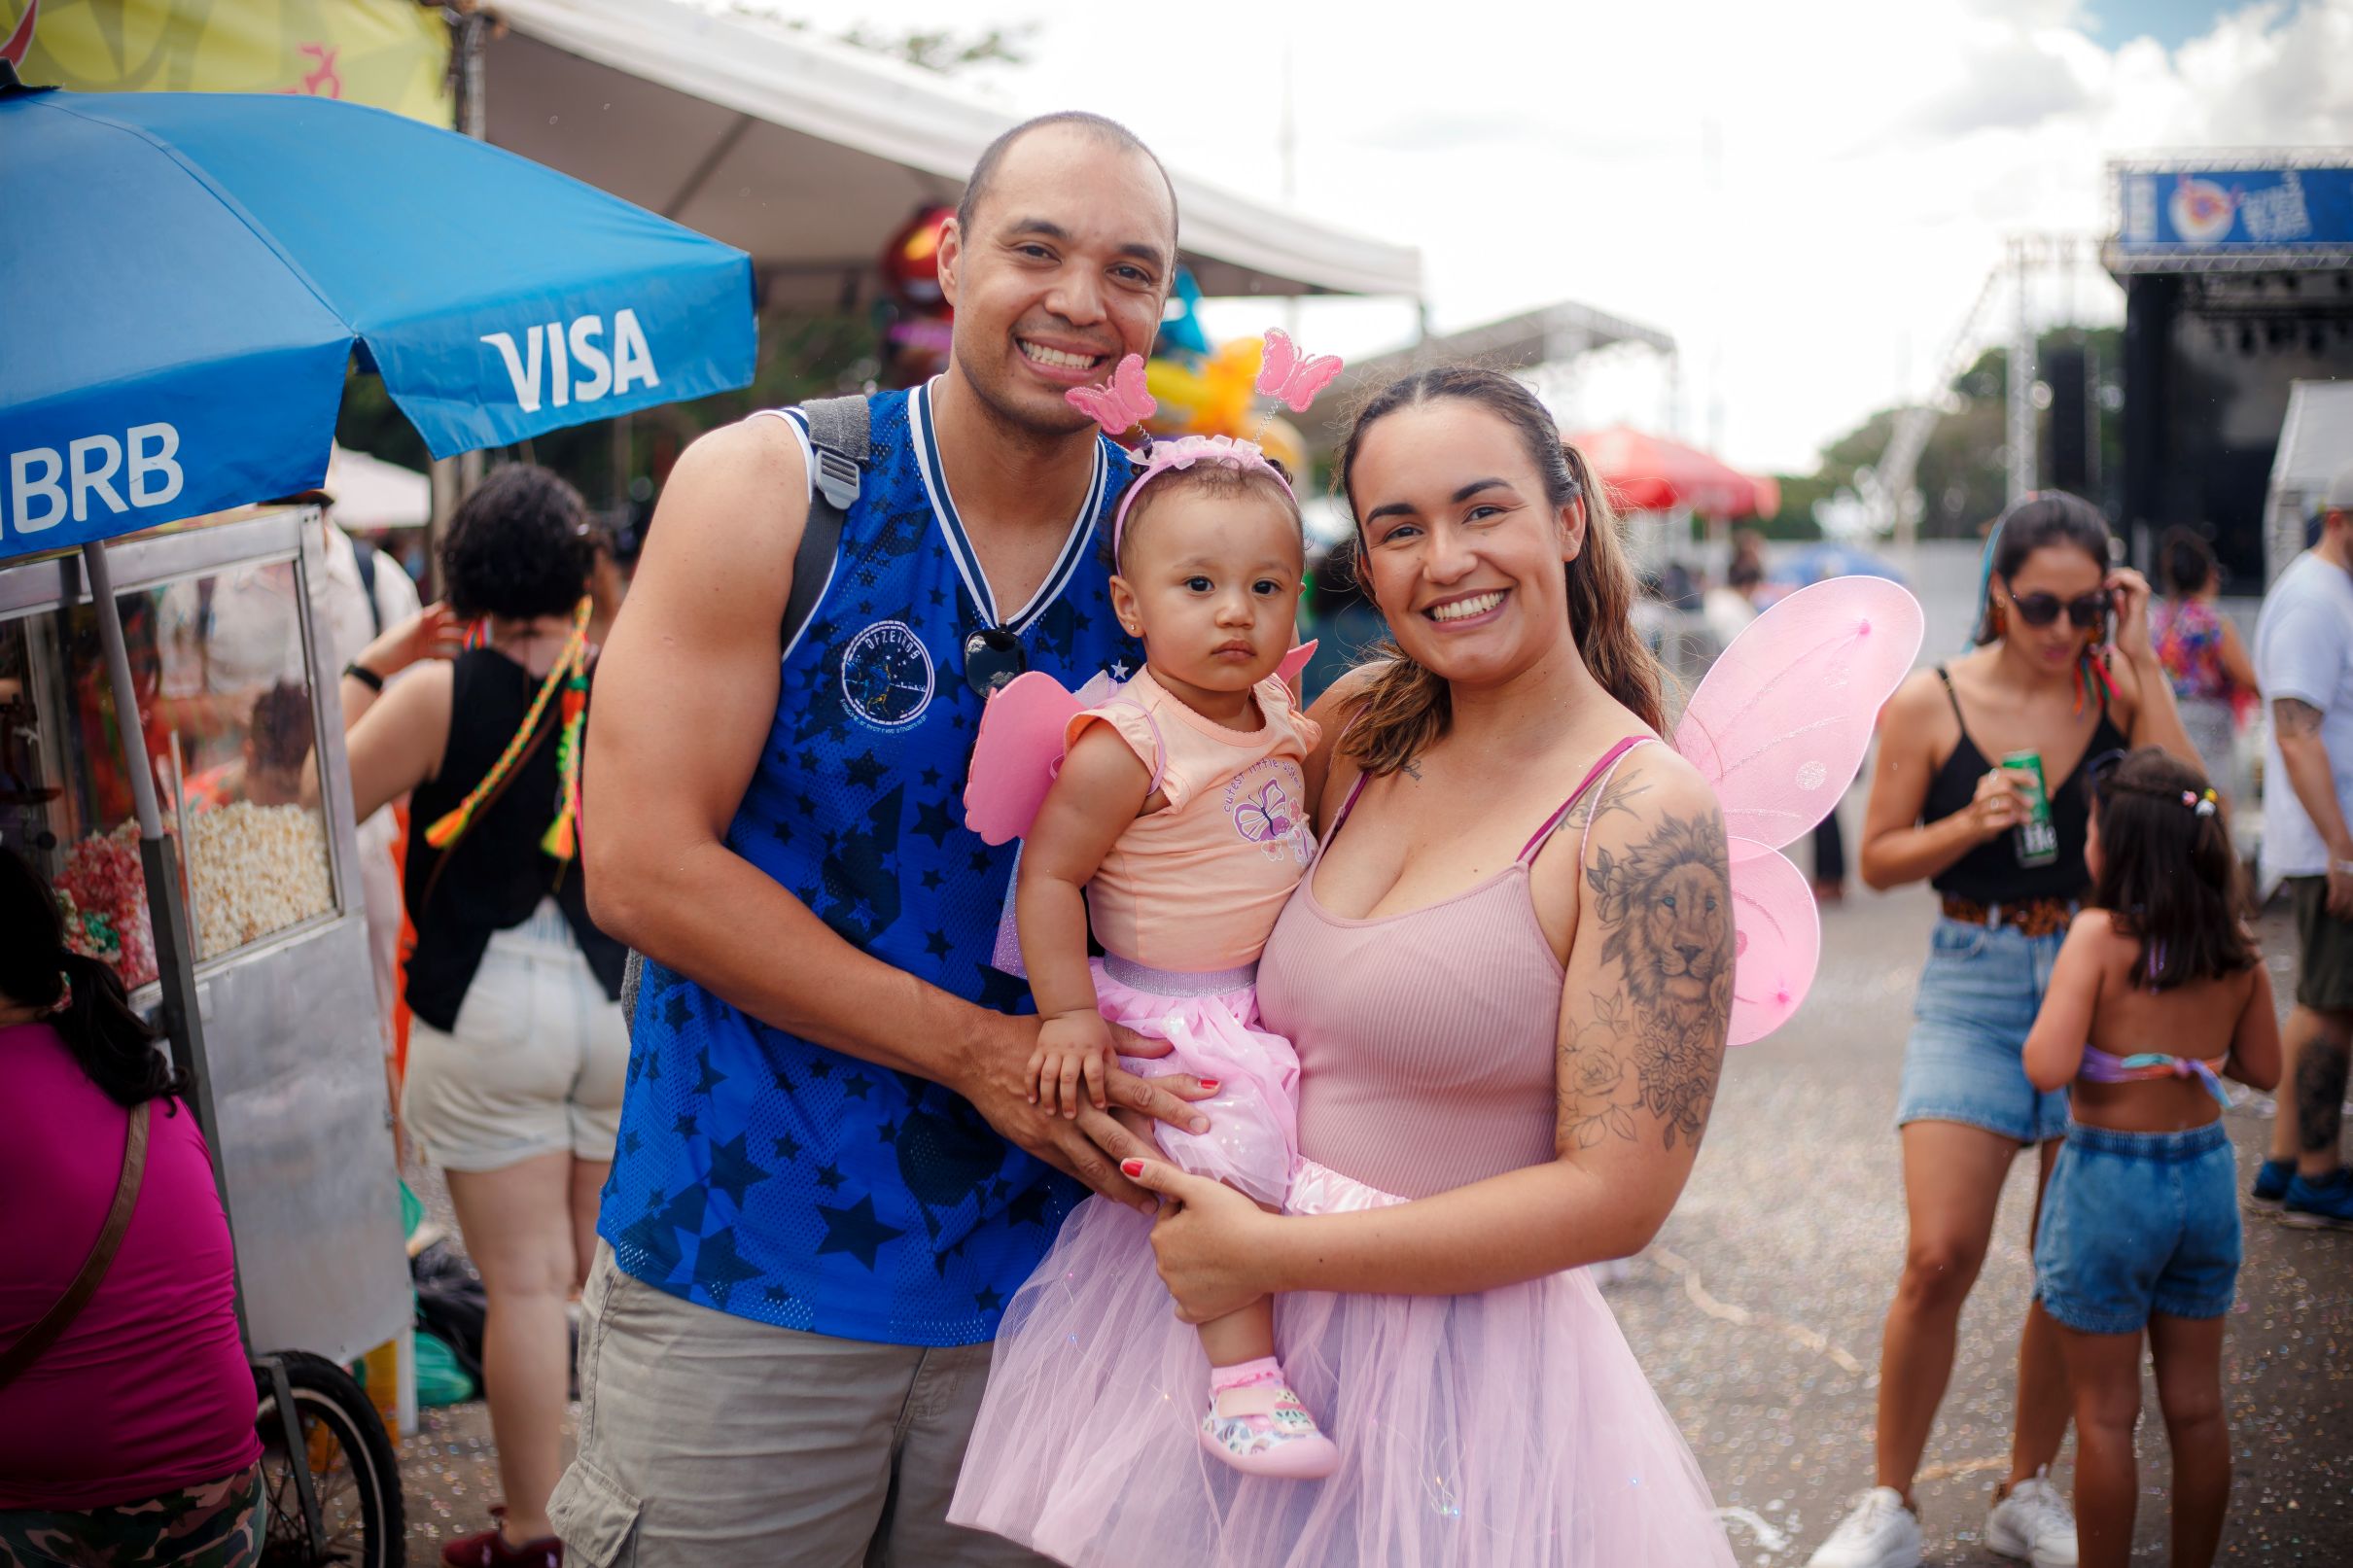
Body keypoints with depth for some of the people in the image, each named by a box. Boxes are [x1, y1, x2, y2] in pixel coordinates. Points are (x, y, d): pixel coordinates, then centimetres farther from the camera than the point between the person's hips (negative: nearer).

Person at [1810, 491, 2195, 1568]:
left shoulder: (2119, 693, 2)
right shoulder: (1929, 705, -3)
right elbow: (1878, 858, 2)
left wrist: (2142, 662, -11)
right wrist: (1969, 823, -17)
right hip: (1974, 985, -2)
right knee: (1939, 1258, -10)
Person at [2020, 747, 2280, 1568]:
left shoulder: (2099, 936, -19)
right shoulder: (2237, 947, -4)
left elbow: (2048, 1067, -26)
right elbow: (2262, 1067, 5)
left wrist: (2041, 1023, -5)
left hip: (2109, 1177, -5)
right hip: (2206, 1171, 5)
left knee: (2106, 1413, 8)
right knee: (2195, 1405, 17)